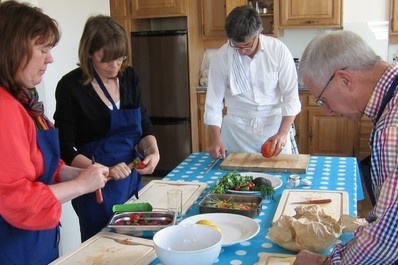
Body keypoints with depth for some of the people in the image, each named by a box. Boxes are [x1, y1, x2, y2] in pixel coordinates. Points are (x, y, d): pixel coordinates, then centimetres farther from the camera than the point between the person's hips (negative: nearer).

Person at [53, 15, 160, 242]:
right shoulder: (71, 86, -15)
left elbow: (144, 125, 6)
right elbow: (65, 149, -14)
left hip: (132, 179, 6)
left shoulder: (129, 77, 0)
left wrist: (153, 151, -13)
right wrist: (104, 171, -25)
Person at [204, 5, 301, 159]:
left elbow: (291, 96, -9)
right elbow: (214, 101, -6)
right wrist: (215, 139, -13)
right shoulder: (221, 57, -11)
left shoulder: (278, 50, -12)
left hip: (274, 123, 0)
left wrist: (283, 133, -18)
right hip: (237, 126, 0)